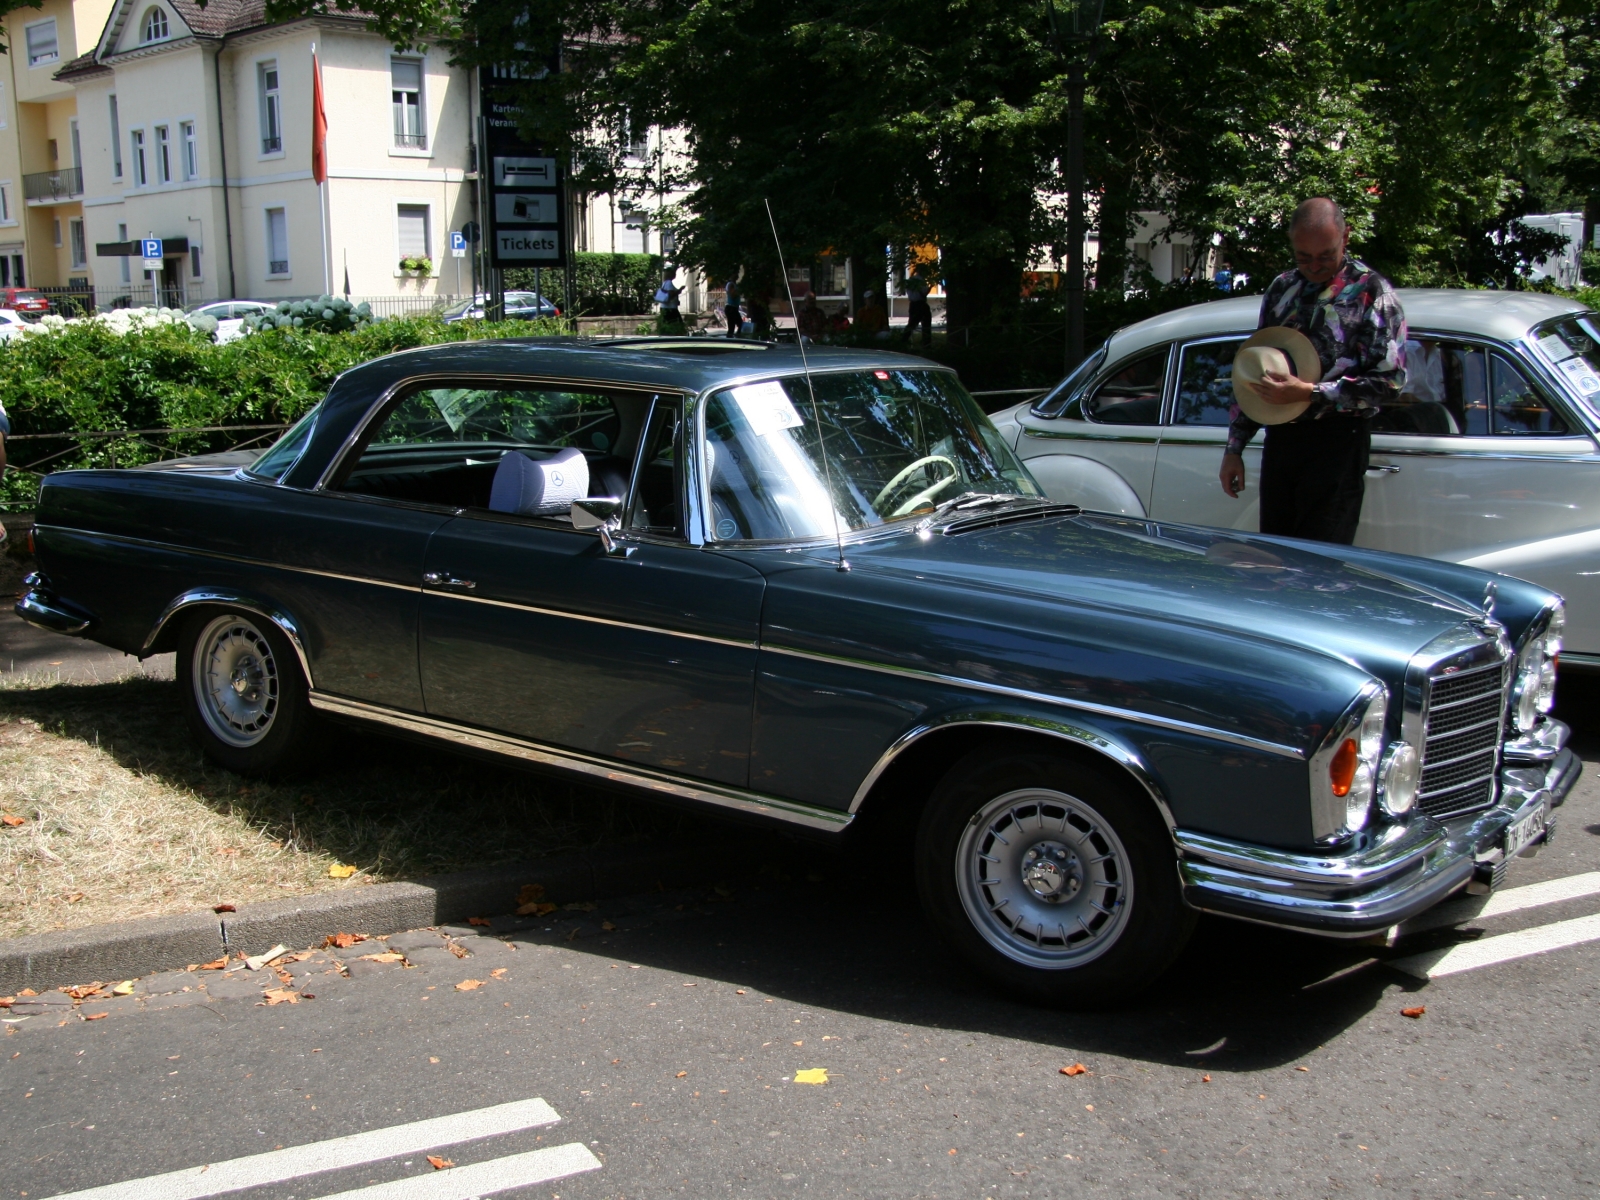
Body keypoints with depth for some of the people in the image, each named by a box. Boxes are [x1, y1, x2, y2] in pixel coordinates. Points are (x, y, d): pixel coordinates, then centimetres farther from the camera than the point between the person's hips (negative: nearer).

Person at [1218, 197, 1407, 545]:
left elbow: (1389, 381, -10)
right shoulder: (1282, 289, 13)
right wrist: (1234, 447, 14)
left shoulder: (1371, 291, -4)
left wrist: (1308, 393, -19)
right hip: (1279, 437, 5)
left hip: (1337, 441, -5)